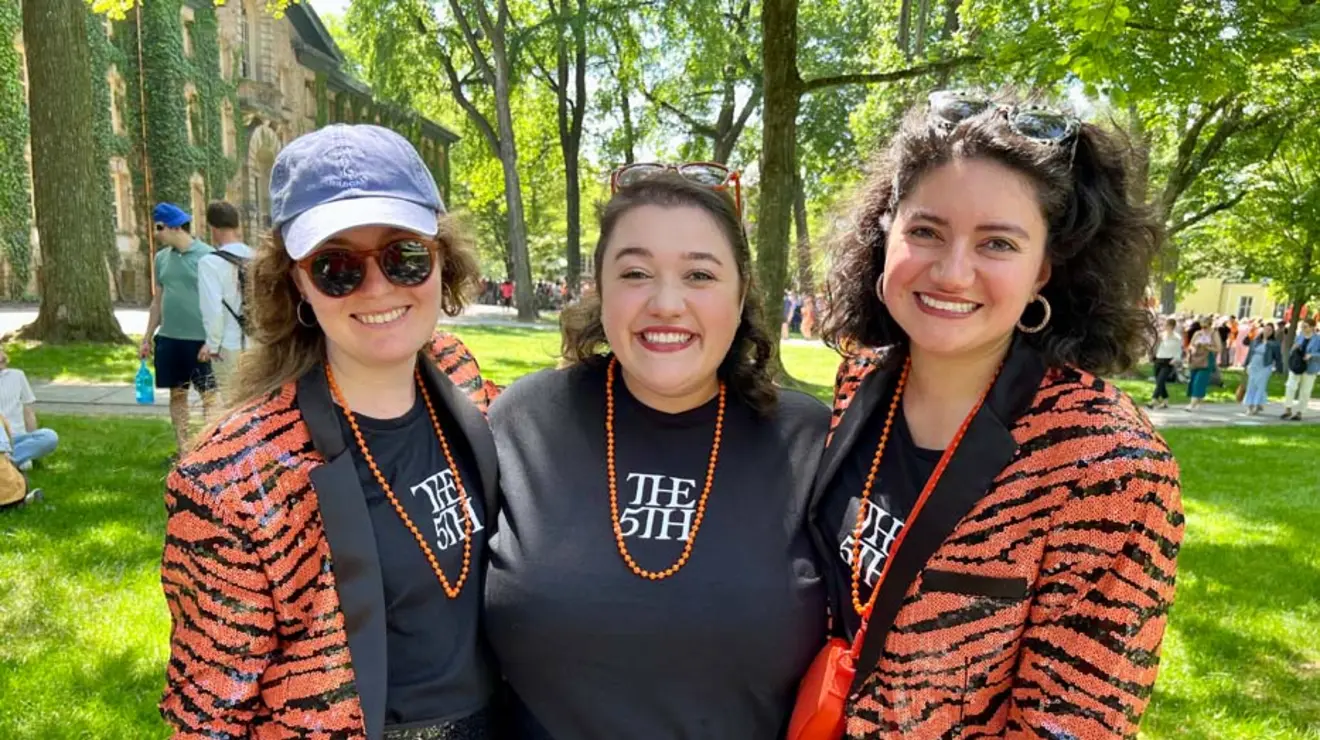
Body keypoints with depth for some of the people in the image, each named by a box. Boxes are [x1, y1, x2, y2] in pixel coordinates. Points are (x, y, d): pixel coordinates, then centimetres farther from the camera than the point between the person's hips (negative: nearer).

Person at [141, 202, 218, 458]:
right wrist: (147, 337, 15)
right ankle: (182, 450, 22)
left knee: (209, 395, -1)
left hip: (200, 339, -6)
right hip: (169, 338, 6)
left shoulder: (207, 255, -10)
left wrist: (211, 340, -16)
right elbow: (158, 301, 16)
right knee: (177, 393, 12)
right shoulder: (161, 258, 9)